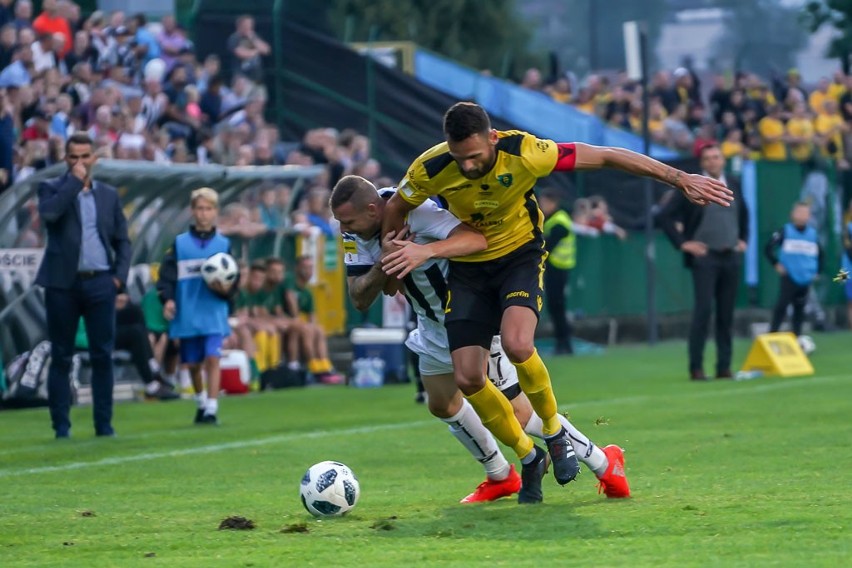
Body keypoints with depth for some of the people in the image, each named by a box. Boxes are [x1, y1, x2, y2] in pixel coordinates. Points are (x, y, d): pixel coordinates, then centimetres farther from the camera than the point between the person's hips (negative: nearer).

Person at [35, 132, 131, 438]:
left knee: (103, 355, 0)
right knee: (61, 357, 1)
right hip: (63, 283, -2)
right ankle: (61, 425, 4)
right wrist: (74, 181, -12)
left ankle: (104, 424, 4)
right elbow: (48, 212, -18)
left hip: (100, 283, 2)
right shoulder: (52, 188, 5)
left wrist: (120, 275, 1)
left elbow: (122, 240, 16)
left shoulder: (109, 195, 14)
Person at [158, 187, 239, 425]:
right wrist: (167, 298, -14)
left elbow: (234, 280, 3)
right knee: (193, 363, 11)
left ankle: (211, 409, -11)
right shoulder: (180, 243, 3)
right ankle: (201, 402, 33)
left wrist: (226, 289, -17)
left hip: (214, 314, -1)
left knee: (212, 359, -13)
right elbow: (167, 274, 0)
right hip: (187, 314, 1)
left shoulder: (224, 244, 4)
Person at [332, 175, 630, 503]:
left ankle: (604, 464, 6)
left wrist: (425, 251, -62)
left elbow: (477, 238, -46)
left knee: (516, 412, -8)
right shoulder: (356, 234, -9)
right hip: (435, 325, 8)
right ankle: (500, 477, 35)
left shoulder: (417, 212, -32)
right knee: (442, 405, 15)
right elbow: (360, 299, -11)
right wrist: (382, 264, -31)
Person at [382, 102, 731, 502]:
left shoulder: (523, 153, -27)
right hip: (468, 265, 2)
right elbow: (395, 210, -1)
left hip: (519, 255, -2)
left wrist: (681, 179, -17)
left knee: (516, 344, -30)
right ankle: (529, 458, 14)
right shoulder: (431, 169, -23)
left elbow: (607, 157, -19)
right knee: (467, 378, -10)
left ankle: (555, 433, -3)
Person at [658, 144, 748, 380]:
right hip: (705, 257, -5)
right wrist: (682, 243, -8)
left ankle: (724, 366, 8)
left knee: (726, 314, 4)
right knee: (703, 310, -12)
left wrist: (743, 239, 17)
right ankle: (696, 367, -9)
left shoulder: (733, 186, 10)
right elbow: (665, 216, -5)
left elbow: (743, 214, 28)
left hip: (731, 257, 5)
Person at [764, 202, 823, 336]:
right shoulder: (785, 232, -2)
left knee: (799, 308, 7)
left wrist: (817, 271, 15)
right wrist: (776, 264, -7)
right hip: (789, 278, -4)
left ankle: (796, 337, 15)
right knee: (782, 305, -9)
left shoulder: (813, 234, 8)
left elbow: (820, 254, 22)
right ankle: (772, 334, -5)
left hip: (806, 279, 4)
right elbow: (768, 248, -2)